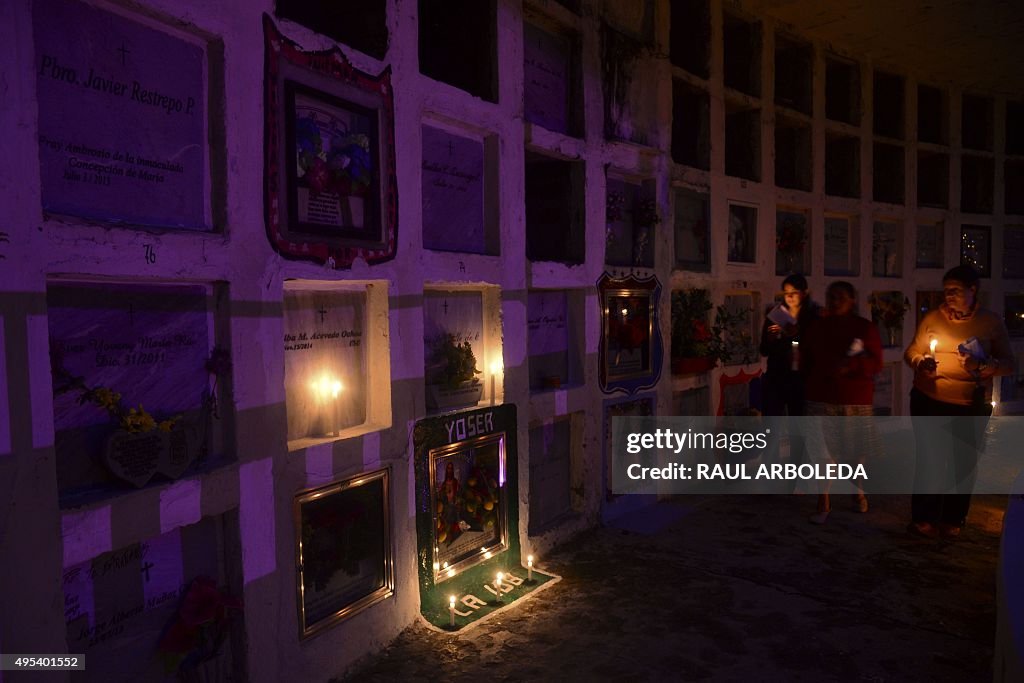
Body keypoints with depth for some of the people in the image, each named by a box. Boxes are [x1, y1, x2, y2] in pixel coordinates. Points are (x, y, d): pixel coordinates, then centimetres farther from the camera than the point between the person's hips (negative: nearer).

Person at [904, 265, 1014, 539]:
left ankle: (953, 520, 28)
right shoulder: (932, 318, 3)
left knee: (963, 463, 11)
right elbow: (911, 351, 7)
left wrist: (981, 365, -19)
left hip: (971, 406, 0)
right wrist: (919, 361, -16)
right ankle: (923, 518, 18)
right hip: (929, 402, 0)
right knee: (929, 460, 6)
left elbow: (1009, 364, 0)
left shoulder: (991, 322, 1)